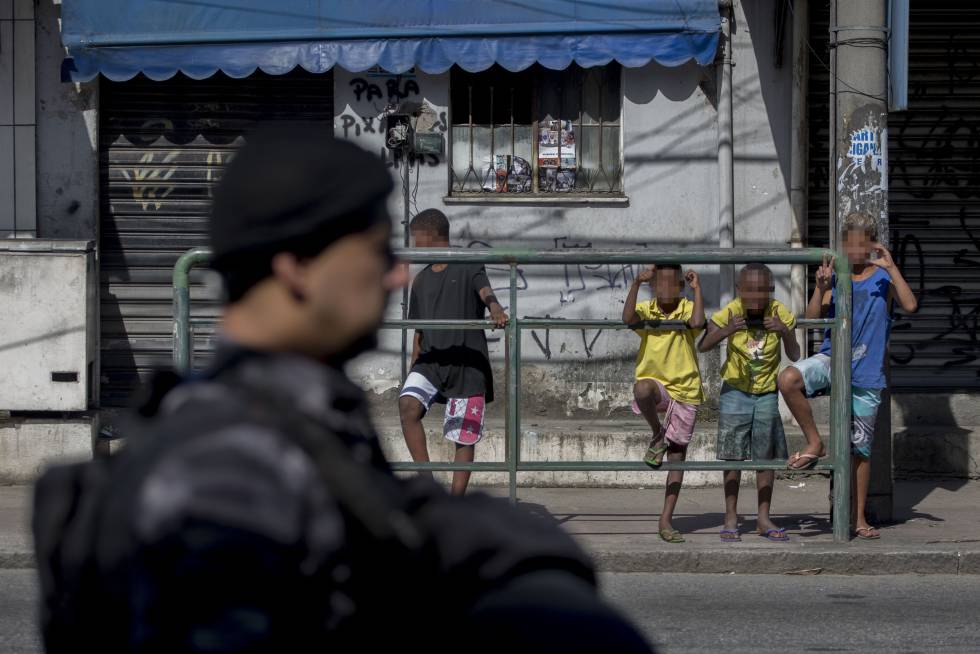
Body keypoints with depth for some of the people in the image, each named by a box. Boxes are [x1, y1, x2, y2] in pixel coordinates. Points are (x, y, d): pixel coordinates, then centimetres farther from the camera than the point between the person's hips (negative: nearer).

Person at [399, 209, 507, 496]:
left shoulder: (469, 268, 1)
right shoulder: (421, 281, 17)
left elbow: (485, 291, -19)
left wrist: (496, 309, -42)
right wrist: (413, 369, 18)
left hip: (467, 363, -4)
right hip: (431, 360, 4)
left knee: (465, 437, -1)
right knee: (408, 404, -24)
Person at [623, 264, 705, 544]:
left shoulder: (687, 308, -2)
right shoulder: (645, 310, 0)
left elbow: (697, 322, -26)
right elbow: (628, 318, -23)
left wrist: (697, 288, -20)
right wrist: (635, 284, -27)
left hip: (684, 389, 1)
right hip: (655, 384, -1)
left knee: (677, 455, 4)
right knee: (642, 389, -40)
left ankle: (666, 520, 11)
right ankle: (658, 435, -11)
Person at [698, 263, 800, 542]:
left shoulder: (780, 313, -12)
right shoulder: (731, 312, -15)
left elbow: (795, 356, -10)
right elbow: (702, 346, -18)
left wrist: (785, 332, -28)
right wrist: (725, 331, -36)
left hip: (767, 394, 1)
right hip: (735, 391, -1)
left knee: (767, 456, 3)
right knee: (733, 455, -2)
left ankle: (764, 518, 11)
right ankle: (731, 518, 3)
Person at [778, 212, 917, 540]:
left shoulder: (883, 277, 1)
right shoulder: (835, 275, 4)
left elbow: (910, 306, -16)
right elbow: (812, 318, -3)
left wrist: (891, 266, -20)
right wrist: (821, 287, -19)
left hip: (866, 370, -1)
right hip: (832, 358, 1)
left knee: (860, 447, 5)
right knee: (788, 379, -31)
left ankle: (858, 519, 16)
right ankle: (814, 442, -11)